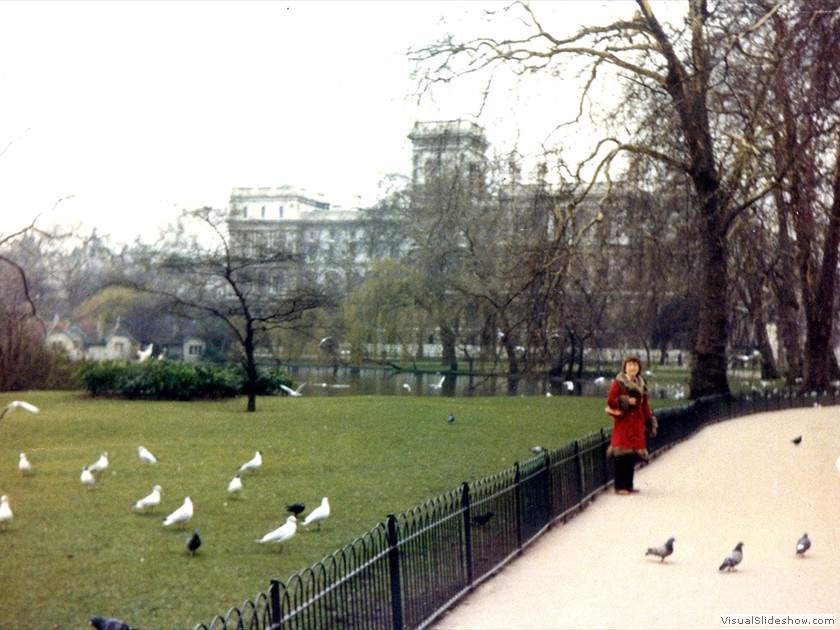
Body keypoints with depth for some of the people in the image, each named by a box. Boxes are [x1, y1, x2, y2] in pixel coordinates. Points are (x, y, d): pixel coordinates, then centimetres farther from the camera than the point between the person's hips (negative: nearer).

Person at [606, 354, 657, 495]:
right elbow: (610, 400, -8)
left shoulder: (641, 384, 16)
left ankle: (629, 485, 12)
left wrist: (650, 423, 16)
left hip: (637, 422, 6)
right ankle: (620, 486, -6)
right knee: (622, 456, -9)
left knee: (633, 454, 5)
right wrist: (626, 401, -16)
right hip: (623, 422, -6)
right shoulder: (618, 383, -2)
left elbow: (645, 404, 19)